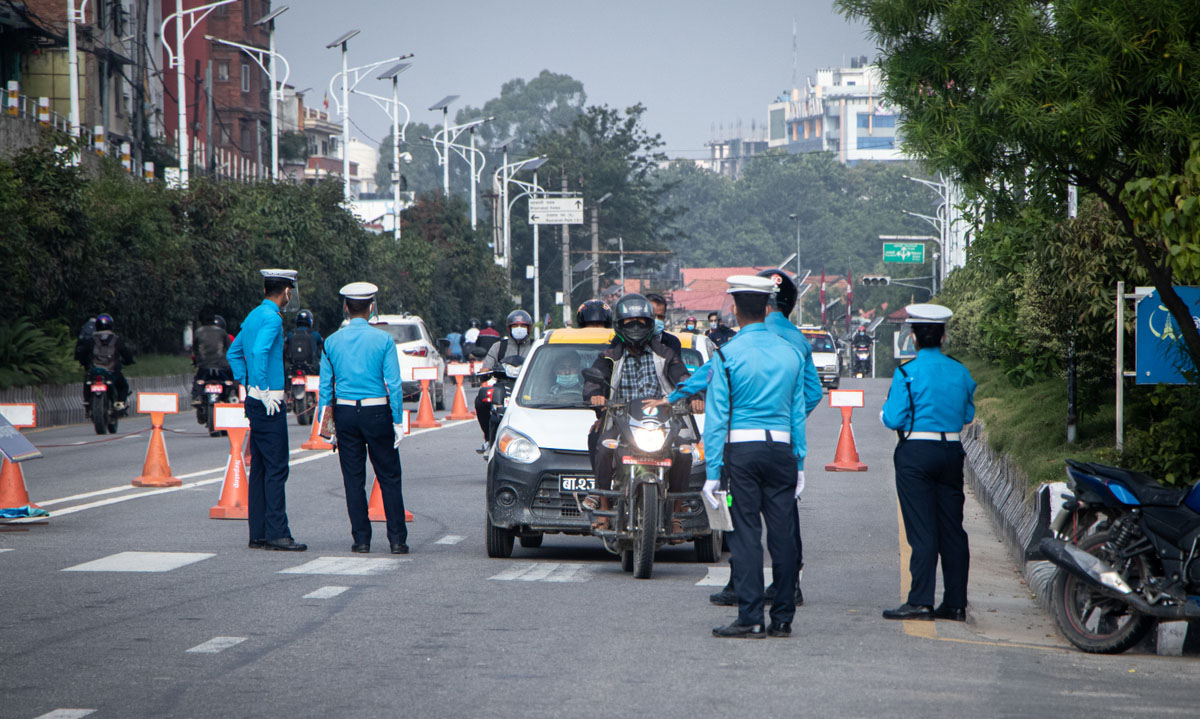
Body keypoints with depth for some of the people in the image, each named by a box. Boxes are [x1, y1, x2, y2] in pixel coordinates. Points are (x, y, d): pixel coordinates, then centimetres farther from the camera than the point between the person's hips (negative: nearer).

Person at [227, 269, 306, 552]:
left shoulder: (254, 316, 16)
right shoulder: (271, 318, -12)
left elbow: (234, 353, 26)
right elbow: (259, 351, -27)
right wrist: (264, 391, -21)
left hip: (255, 401, 10)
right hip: (268, 403, -10)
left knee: (260, 467, 9)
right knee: (276, 468, -9)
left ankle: (258, 533, 11)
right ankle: (276, 532, -11)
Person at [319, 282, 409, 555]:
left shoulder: (332, 341, 3)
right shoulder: (383, 339, -4)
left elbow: (325, 386, 3)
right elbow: (394, 384, -7)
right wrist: (398, 421, -3)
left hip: (345, 413, 2)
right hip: (377, 412, -2)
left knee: (353, 479, 7)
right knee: (389, 478, 4)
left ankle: (361, 540, 6)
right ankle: (397, 540, 2)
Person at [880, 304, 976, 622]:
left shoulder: (907, 373, -11)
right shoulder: (960, 372, 5)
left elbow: (893, 419, -11)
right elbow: (968, 415, 15)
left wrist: (885, 408, 10)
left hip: (916, 453, -5)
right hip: (952, 450, 5)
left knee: (921, 530, -4)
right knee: (952, 527, 8)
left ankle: (921, 601, -6)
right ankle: (955, 603, 9)